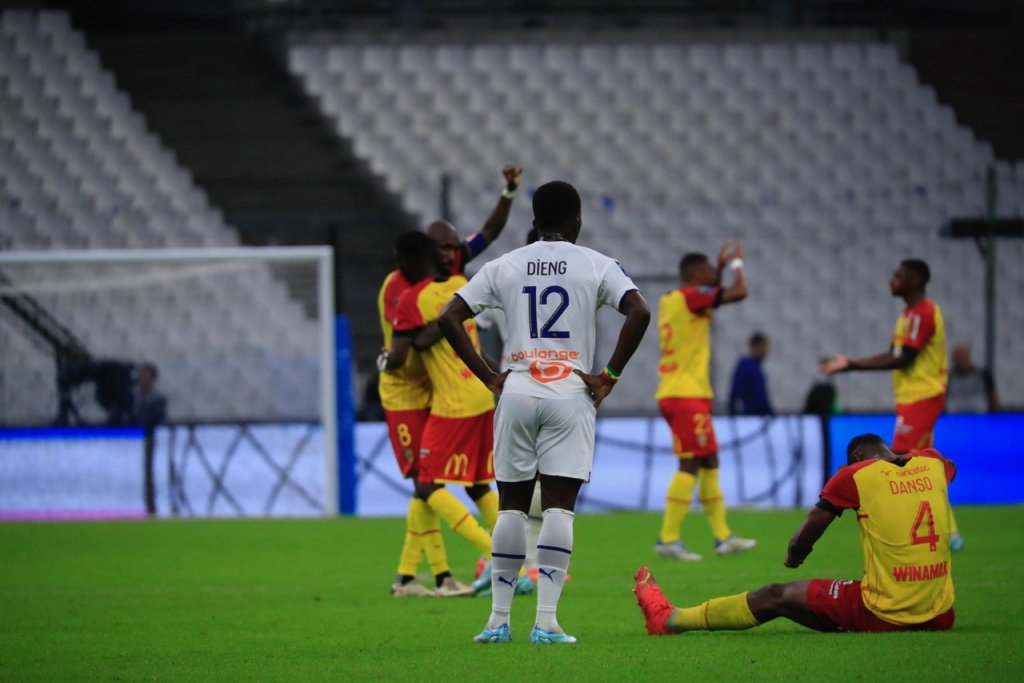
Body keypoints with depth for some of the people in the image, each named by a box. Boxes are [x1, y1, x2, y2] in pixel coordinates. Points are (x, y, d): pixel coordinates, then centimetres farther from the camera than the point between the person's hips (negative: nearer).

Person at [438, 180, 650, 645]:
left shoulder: (504, 267, 9)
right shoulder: (596, 266, 2)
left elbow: (449, 318, 3)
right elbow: (639, 312, -12)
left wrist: (489, 377, 6)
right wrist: (609, 376, -6)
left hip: (516, 393, 2)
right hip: (570, 395, -2)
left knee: (511, 505, 9)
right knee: (559, 506, -4)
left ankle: (499, 619, 8)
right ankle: (546, 621, -12)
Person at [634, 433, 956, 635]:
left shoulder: (853, 476, -4)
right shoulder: (932, 463, 7)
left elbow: (800, 544, 3)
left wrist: (793, 557, 27)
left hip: (884, 614, -3)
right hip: (938, 617, 3)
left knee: (776, 597, 14)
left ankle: (669, 620, 25)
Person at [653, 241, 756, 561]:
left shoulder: (671, 301, 15)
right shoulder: (691, 296, -12)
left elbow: (712, 298, 35)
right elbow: (739, 292, -15)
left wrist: (721, 268, 28)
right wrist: (737, 263, 2)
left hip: (674, 392, 10)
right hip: (688, 394, -10)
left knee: (709, 462, 14)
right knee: (691, 465, -9)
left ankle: (722, 537, 17)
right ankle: (668, 539, -12)